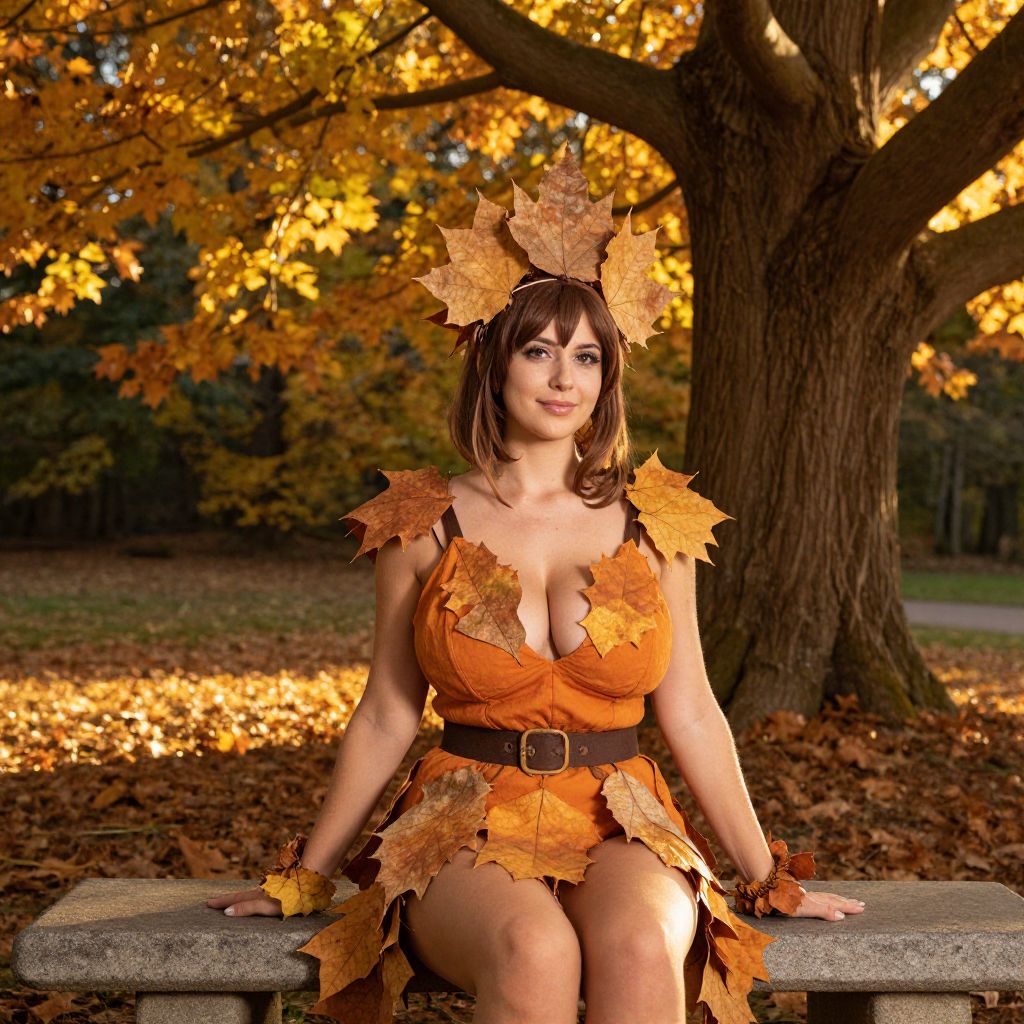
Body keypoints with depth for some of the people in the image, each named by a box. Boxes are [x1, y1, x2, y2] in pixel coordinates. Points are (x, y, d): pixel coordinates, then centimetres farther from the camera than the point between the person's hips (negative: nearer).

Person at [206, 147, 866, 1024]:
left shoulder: (653, 523, 5)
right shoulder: (425, 524, 3)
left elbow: (689, 713, 9)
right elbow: (387, 717, 9)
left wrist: (767, 876, 10)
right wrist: (303, 879, 11)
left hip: (620, 825, 1)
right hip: (466, 826, -1)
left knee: (641, 950, -34)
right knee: (535, 951, -35)